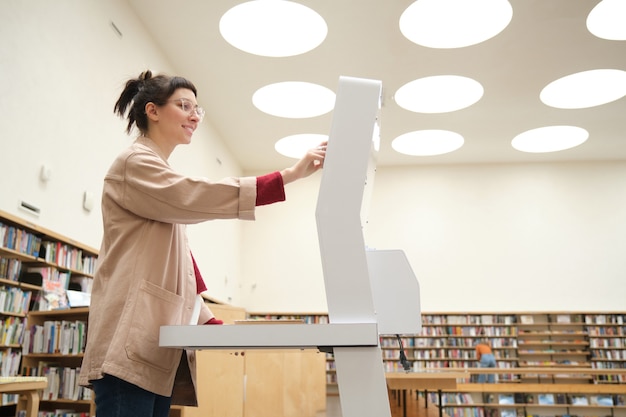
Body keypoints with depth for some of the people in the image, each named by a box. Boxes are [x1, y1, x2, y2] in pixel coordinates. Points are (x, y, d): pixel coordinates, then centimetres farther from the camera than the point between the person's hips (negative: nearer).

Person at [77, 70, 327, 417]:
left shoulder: (163, 181, 26)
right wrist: (290, 174, -24)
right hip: (131, 343, -9)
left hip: (155, 342, 9)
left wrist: (208, 322, 15)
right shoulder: (135, 163, -2)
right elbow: (199, 196, -21)